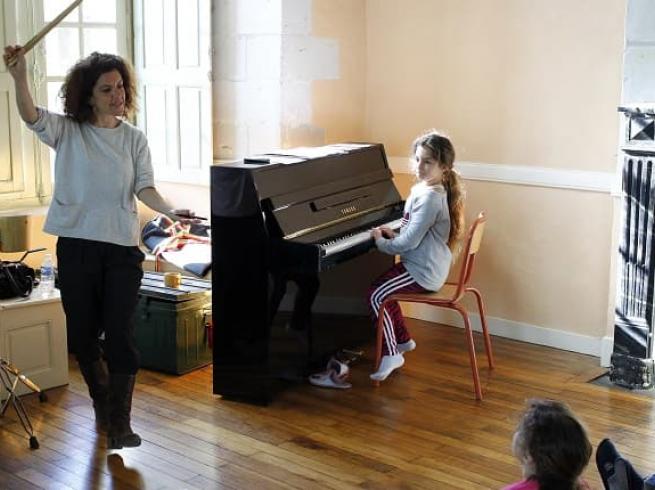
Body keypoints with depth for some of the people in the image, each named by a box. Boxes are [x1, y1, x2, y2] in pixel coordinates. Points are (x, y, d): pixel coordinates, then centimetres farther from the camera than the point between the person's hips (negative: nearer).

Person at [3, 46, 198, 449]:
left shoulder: (134, 139, 5)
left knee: (120, 334, -6)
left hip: (122, 248, 0)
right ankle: (103, 403, 34)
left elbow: (145, 188, -1)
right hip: (76, 245, 0)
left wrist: (170, 211, -21)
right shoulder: (67, 131, 0)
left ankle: (119, 423, 0)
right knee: (82, 333, 11)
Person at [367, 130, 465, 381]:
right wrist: (393, 235, 3)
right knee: (381, 290, 17)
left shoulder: (429, 198, -24)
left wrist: (381, 242, -9)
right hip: (428, 265, 10)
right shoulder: (423, 189, 8)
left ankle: (391, 355, -2)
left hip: (424, 272, -10)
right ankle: (403, 340, 28)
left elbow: (410, 242, -24)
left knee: (376, 296, -10)